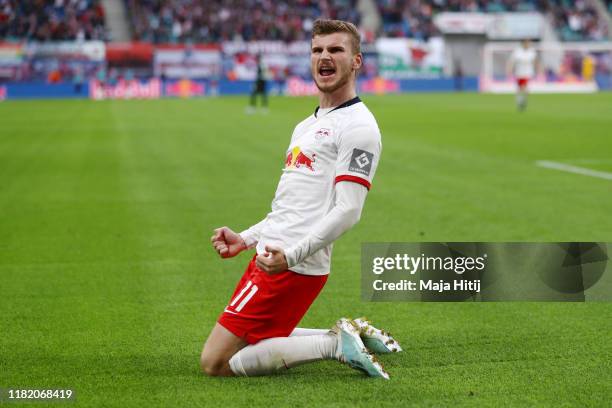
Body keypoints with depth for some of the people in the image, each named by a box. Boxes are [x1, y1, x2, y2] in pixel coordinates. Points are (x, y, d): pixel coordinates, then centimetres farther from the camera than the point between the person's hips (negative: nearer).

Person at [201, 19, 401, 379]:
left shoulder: (357, 126, -10)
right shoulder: (308, 125, 21)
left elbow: (348, 210, -19)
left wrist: (291, 255, -28)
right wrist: (246, 239, 18)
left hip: (293, 268, -10)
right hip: (272, 254, 10)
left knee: (216, 363, -12)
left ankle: (336, 343, -8)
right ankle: (353, 335, 15)